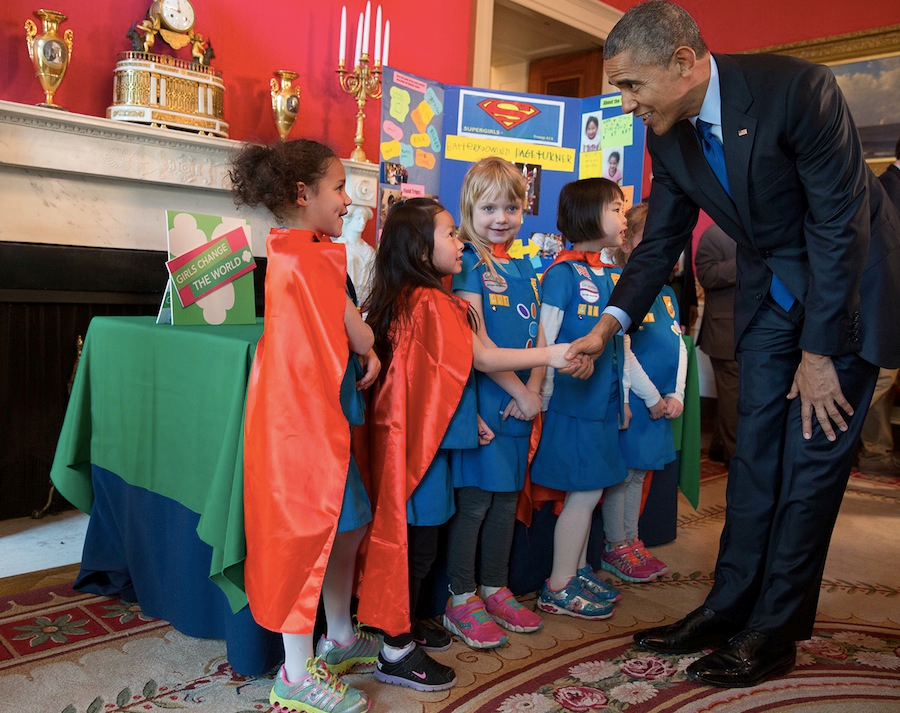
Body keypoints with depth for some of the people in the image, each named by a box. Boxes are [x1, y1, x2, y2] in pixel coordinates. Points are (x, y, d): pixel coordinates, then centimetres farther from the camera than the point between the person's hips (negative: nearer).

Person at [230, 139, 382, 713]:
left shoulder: (292, 252, 15)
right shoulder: (313, 258, -18)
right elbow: (359, 336, -14)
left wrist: (365, 352, 0)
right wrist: (369, 344, 6)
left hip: (322, 413, 10)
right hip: (304, 417, -10)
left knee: (351, 521, 18)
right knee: (311, 534, -1)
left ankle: (339, 638, 35)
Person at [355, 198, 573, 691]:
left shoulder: (403, 299, 12)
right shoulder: (434, 303, -17)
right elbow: (484, 359, -16)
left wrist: (469, 418, 13)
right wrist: (550, 354, -12)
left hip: (412, 433, 9)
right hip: (418, 440, -9)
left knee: (407, 538, 18)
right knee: (417, 546, 0)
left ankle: (402, 628, 32)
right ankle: (397, 653, 12)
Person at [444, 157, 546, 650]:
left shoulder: (523, 269, 14)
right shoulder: (467, 265, -7)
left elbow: (539, 338, 10)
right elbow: (475, 342, -15)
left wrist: (534, 390, -5)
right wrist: (518, 390, -12)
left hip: (519, 400, 7)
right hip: (479, 397, -7)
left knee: (506, 497, 14)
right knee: (473, 499, -1)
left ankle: (495, 590, 28)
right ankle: (461, 601, 13)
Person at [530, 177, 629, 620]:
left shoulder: (606, 275, 13)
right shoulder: (563, 272, -11)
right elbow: (546, 339, -13)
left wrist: (621, 396, 16)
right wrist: (545, 396, -13)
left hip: (601, 400, 8)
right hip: (573, 398, -8)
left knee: (590, 491, 14)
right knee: (583, 492, -2)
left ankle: (578, 571, 29)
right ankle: (558, 588, 11)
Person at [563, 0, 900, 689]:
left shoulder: (799, 89, -26)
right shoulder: (669, 137, -7)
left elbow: (839, 225, -24)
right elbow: (662, 241, 1)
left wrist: (819, 352, -20)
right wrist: (610, 323, -12)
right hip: (770, 288, 6)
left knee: (813, 451, -4)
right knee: (756, 446, 7)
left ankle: (774, 631, 7)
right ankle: (729, 606, 17)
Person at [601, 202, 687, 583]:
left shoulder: (667, 293, 12)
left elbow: (678, 344, 12)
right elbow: (623, 351, -17)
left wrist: (677, 394, 1)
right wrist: (652, 397, -13)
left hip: (661, 400, 8)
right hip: (632, 399, -7)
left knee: (638, 470, 16)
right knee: (621, 472, 3)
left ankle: (632, 540, 28)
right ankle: (615, 548, 16)